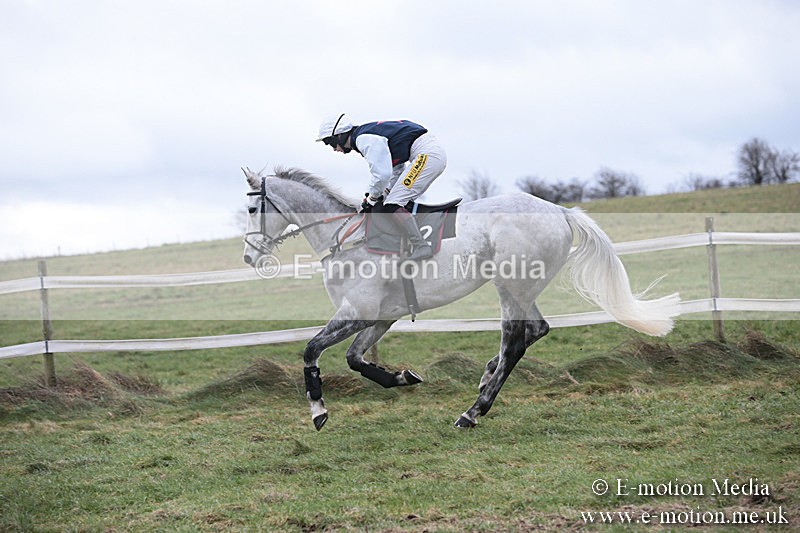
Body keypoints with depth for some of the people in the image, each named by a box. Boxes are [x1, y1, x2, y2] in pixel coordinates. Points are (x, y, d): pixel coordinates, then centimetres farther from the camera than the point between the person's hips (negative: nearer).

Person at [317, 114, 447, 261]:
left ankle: (421, 247, -16)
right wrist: (388, 191, 19)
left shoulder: (364, 139, -11)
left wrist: (372, 198, 1)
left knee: (392, 206, -14)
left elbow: (382, 174, -16)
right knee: (404, 202, 21)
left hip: (426, 154, -11)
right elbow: (397, 167, 28)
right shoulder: (370, 134, 21)